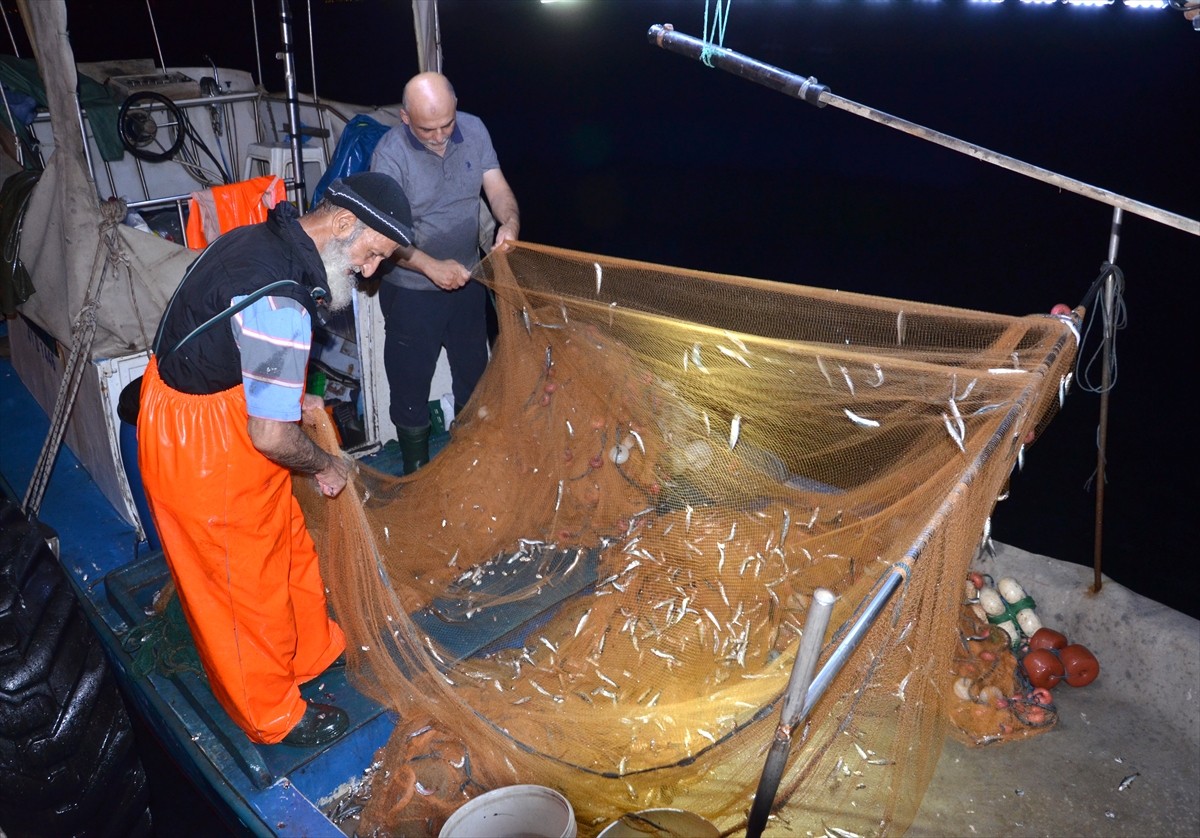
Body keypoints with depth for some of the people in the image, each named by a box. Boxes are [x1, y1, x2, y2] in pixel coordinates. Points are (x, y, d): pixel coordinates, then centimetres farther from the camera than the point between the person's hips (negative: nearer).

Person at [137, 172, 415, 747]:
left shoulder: (262, 237, 0)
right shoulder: (280, 302, -32)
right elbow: (273, 436, -28)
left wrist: (287, 395, 9)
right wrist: (325, 467, -9)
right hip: (203, 452, -9)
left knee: (288, 543, 23)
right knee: (247, 581, 9)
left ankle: (314, 651, 45)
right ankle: (272, 715, 31)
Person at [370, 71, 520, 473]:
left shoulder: (474, 130, -6)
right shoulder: (391, 153, -20)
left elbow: (497, 187, -4)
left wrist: (510, 221, -26)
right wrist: (432, 267, -35)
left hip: (467, 281, 5)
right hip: (412, 292, -5)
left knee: (474, 375, 19)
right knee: (411, 384, 8)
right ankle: (416, 473, 28)